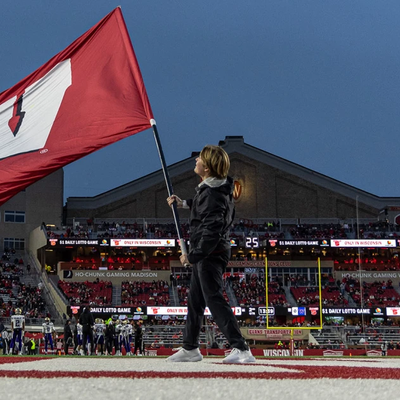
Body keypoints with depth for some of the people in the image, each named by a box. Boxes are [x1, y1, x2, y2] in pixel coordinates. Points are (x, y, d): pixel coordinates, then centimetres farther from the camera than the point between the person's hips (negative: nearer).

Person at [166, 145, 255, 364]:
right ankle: (190, 349, 29)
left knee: (214, 300, -12)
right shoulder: (215, 188, 7)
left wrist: (192, 256, -22)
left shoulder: (212, 195, -23)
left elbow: (211, 232, -28)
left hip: (210, 254, -11)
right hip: (206, 255, 11)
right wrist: (184, 203, 27)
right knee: (195, 300, 17)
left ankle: (241, 349, -16)